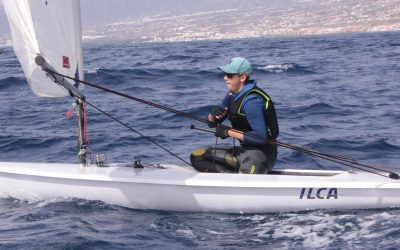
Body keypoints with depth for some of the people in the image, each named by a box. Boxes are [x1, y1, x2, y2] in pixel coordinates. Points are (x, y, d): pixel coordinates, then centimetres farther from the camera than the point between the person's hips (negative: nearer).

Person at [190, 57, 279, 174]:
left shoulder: (251, 101, -19)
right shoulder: (232, 95, 9)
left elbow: (261, 137, -26)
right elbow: (212, 123, 17)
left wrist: (229, 133, -18)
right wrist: (213, 114, -9)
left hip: (262, 152, -10)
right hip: (244, 150, 10)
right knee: (196, 157, 0)